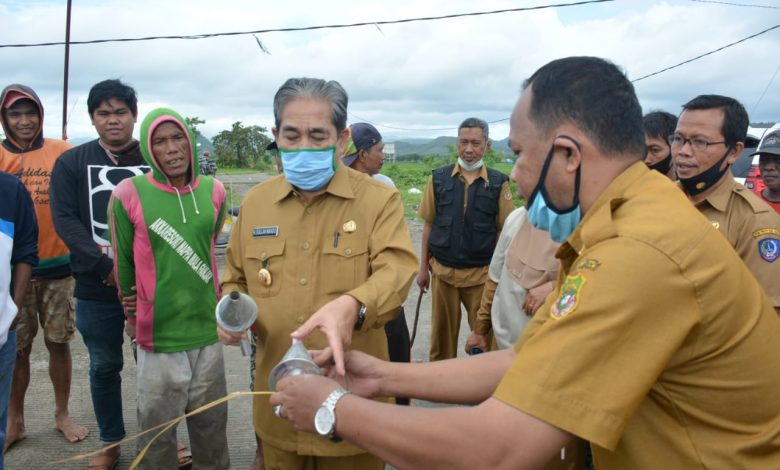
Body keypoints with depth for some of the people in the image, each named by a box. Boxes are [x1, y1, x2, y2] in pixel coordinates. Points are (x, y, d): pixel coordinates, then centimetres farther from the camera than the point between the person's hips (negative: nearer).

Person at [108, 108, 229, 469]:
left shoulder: (213, 191, 1)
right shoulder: (129, 194, -9)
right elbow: (123, 264, 2)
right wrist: (137, 320, 10)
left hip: (208, 332, 3)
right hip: (158, 336, -3)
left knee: (211, 426, 16)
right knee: (157, 430, 11)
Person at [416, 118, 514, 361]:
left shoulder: (498, 183, -3)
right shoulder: (439, 178, 1)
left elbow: (504, 231, 0)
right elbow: (428, 225, 6)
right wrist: (423, 267, 5)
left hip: (482, 274, -1)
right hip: (442, 271, 2)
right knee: (442, 333, 13)